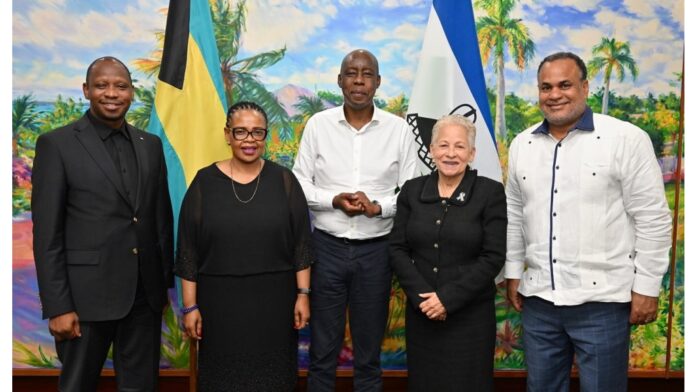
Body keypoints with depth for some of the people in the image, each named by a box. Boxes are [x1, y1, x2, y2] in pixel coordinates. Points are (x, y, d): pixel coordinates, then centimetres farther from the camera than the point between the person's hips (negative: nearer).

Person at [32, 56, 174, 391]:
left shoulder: (151, 145, 8)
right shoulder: (56, 144, -5)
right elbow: (47, 233, -8)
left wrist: (165, 282, 10)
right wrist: (57, 307, -11)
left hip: (145, 293, 4)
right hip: (87, 294, -4)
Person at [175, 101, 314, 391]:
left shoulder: (283, 180, -1)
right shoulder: (205, 181, -3)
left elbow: (301, 244, 0)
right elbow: (188, 251, 0)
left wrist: (303, 295, -3)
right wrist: (190, 305, -2)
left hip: (274, 299, 0)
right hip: (219, 300, 0)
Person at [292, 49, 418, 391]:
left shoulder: (398, 129, 0)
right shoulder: (318, 124, 0)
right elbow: (299, 184, 1)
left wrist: (377, 207, -17)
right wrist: (335, 200, -15)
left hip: (376, 248, 0)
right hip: (327, 246, 0)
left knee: (369, 349, 15)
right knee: (322, 348, 12)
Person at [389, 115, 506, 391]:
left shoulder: (490, 192, -5)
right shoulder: (412, 190, 3)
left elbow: (493, 257, -10)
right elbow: (397, 249, 1)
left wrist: (448, 298, -15)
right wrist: (421, 296, -11)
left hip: (470, 314, -2)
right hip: (421, 311, 3)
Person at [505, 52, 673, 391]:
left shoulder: (627, 139, -8)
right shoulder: (522, 144, 7)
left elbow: (653, 220, -7)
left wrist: (646, 288, -7)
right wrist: (513, 273, 12)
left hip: (602, 299, -4)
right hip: (538, 299, 5)